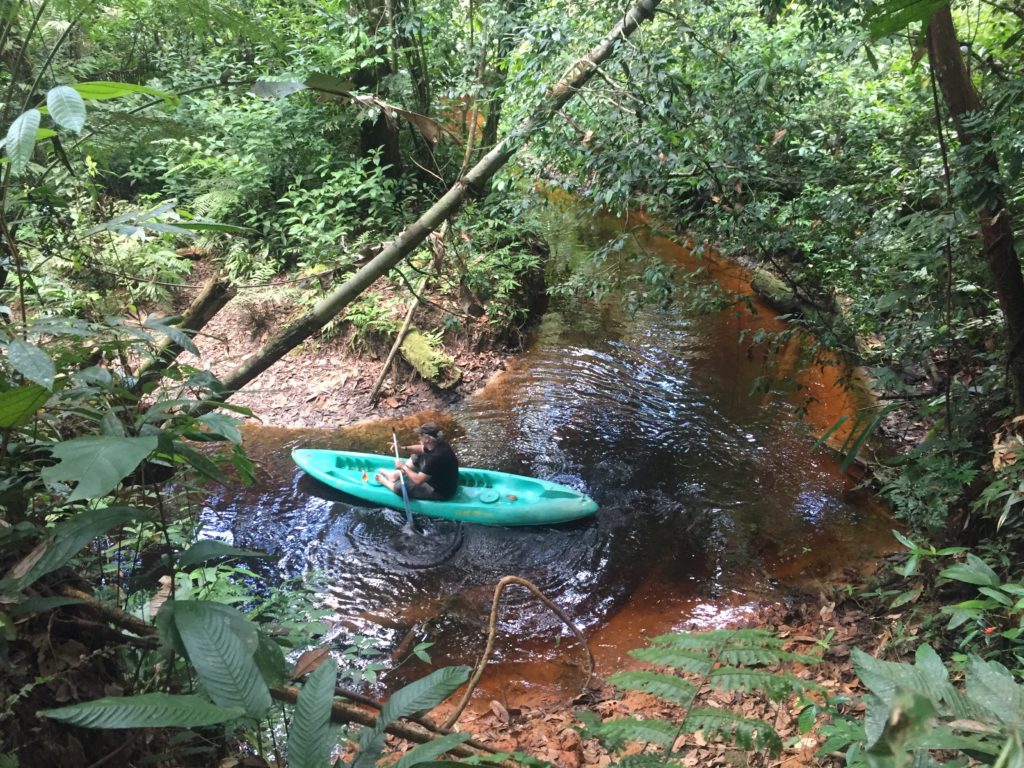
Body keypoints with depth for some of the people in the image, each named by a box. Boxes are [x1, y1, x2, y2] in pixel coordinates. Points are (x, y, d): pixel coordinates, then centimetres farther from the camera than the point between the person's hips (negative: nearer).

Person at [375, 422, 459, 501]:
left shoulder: (436, 457, -36)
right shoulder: (438, 444, -10)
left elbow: (418, 480, -30)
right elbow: (421, 449, 12)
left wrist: (403, 467, -17)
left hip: (440, 492, -9)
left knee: (400, 486, -10)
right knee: (416, 457, 17)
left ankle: (385, 482, 24)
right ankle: (395, 475, 27)